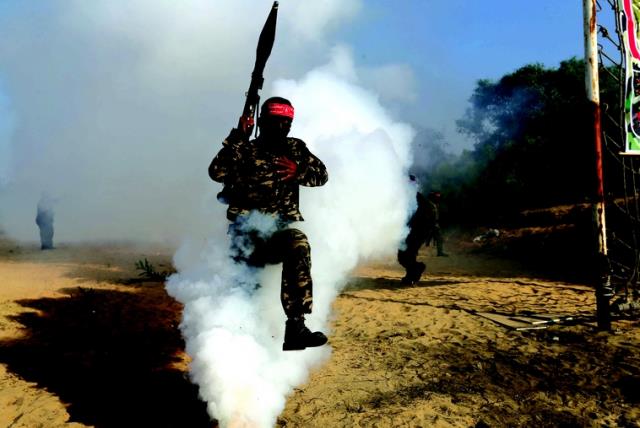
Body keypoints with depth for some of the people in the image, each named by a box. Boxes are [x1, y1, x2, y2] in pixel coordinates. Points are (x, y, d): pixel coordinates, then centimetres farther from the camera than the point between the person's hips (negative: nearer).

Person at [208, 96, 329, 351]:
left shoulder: (295, 149, 16)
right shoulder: (245, 150, 8)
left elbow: (321, 175, 7)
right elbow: (217, 172, -8)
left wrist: (298, 172, -12)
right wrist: (237, 137, -12)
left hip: (282, 228, 1)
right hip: (247, 231, -1)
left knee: (298, 244, -34)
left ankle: (295, 327, -37)